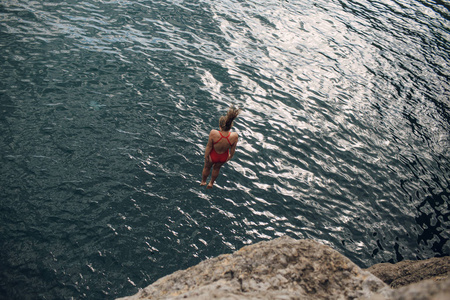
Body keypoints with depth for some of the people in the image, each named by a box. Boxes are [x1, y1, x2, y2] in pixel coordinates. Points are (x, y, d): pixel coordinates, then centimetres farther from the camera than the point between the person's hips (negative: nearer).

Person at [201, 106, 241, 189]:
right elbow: (233, 149, -14)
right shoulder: (234, 136, -34)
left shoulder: (213, 133, -40)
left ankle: (203, 181, 61)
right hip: (224, 157, 2)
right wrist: (230, 156, 9)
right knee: (216, 168, 35)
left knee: (207, 168, 32)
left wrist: (206, 156, -2)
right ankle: (211, 183, 61)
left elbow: (209, 146, -22)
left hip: (213, 156, -2)